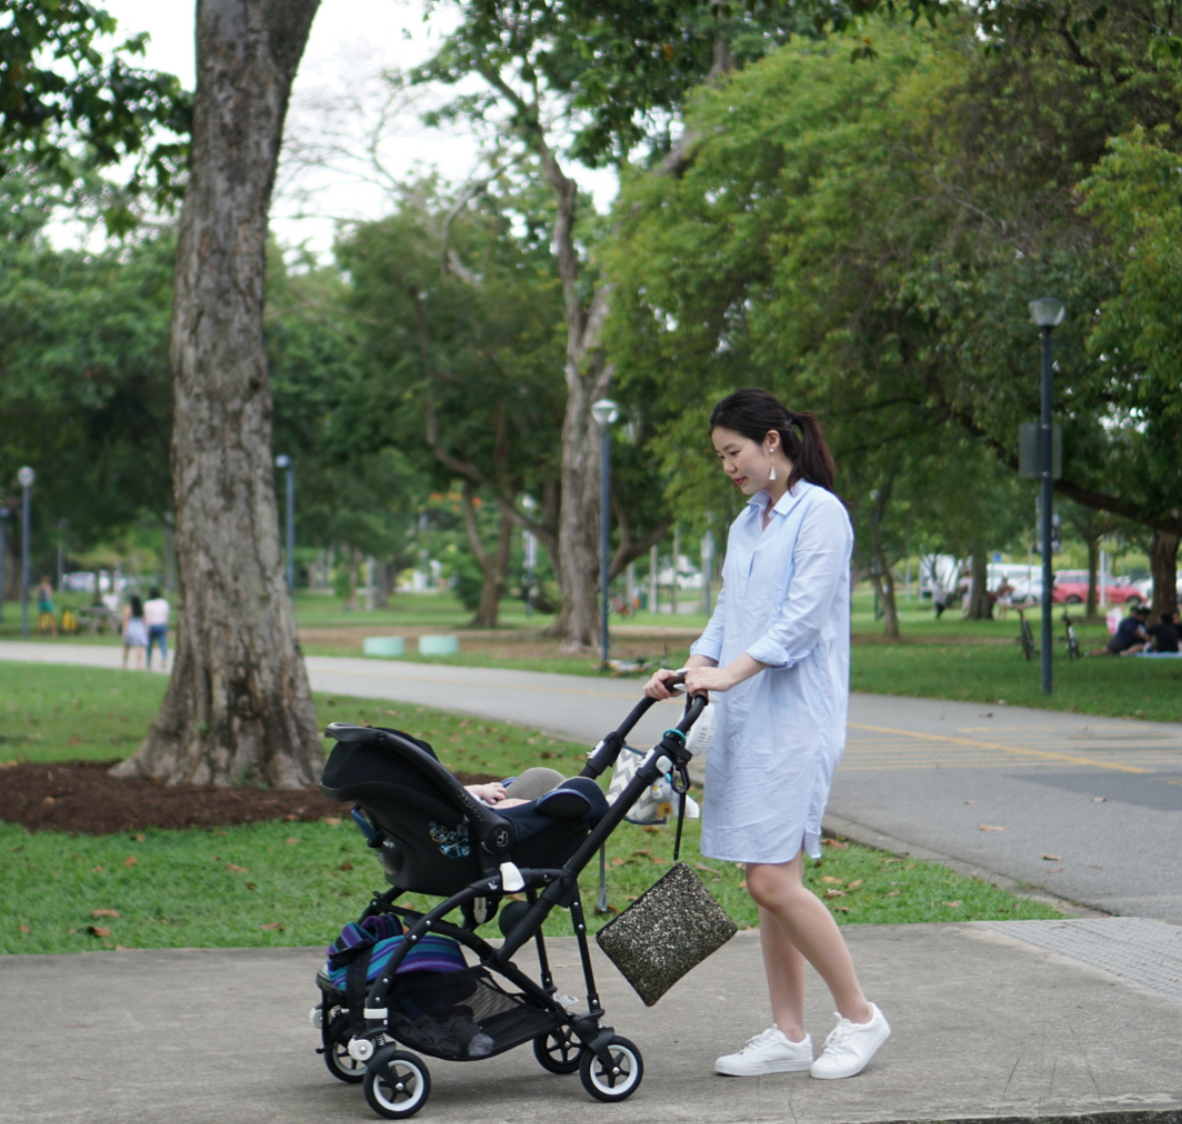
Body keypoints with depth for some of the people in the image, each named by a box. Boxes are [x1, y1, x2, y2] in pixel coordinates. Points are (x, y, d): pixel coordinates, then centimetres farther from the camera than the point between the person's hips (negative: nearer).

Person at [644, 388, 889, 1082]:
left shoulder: (820, 513, -7)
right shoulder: (745, 526, 19)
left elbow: (804, 616, -16)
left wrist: (731, 672, -23)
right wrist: (691, 670, 0)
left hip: (796, 716, -8)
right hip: (744, 716, 8)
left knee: (775, 880, -13)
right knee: (770, 882, 7)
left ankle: (859, 1016, 2)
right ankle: (788, 1036, 12)